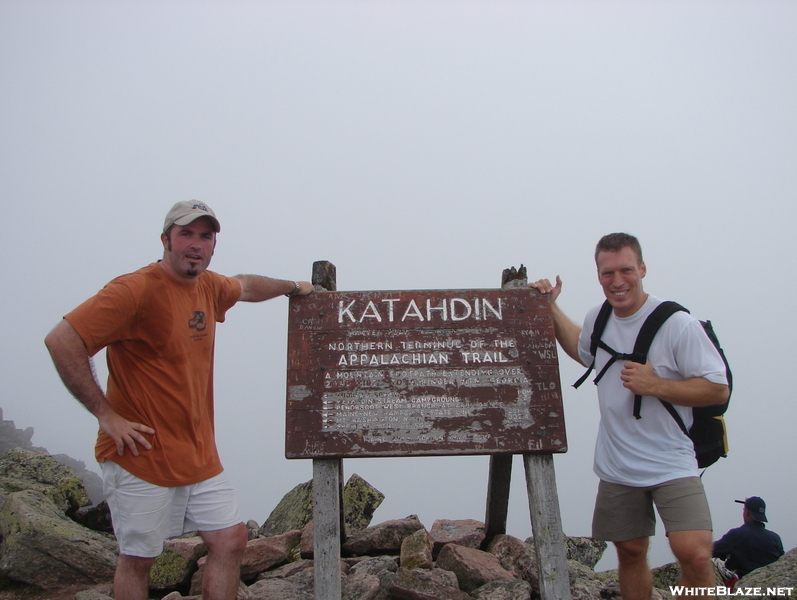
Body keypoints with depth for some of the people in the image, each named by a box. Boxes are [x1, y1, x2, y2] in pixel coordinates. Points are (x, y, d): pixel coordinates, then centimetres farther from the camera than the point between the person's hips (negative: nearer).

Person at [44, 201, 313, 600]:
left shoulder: (208, 286, 7)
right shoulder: (136, 289, -17)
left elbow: (244, 286, 31)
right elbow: (61, 341, -22)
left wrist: (293, 287, 35)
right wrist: (106, 414, -21)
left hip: (200, 455, 7)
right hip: (142, 454, -7)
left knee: (231, 540, 7)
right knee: (138, 559, 7)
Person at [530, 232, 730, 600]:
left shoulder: (677, 324, -14)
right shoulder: (598, 319, 4)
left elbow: (718, 389, -12)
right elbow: (583, 351, 27)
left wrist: (655, 385, -23)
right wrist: (550, 308, 17)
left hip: (671, 465, -5)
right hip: (617, 468, 5)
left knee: (694, 555, -20)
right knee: (630, 552, 15)